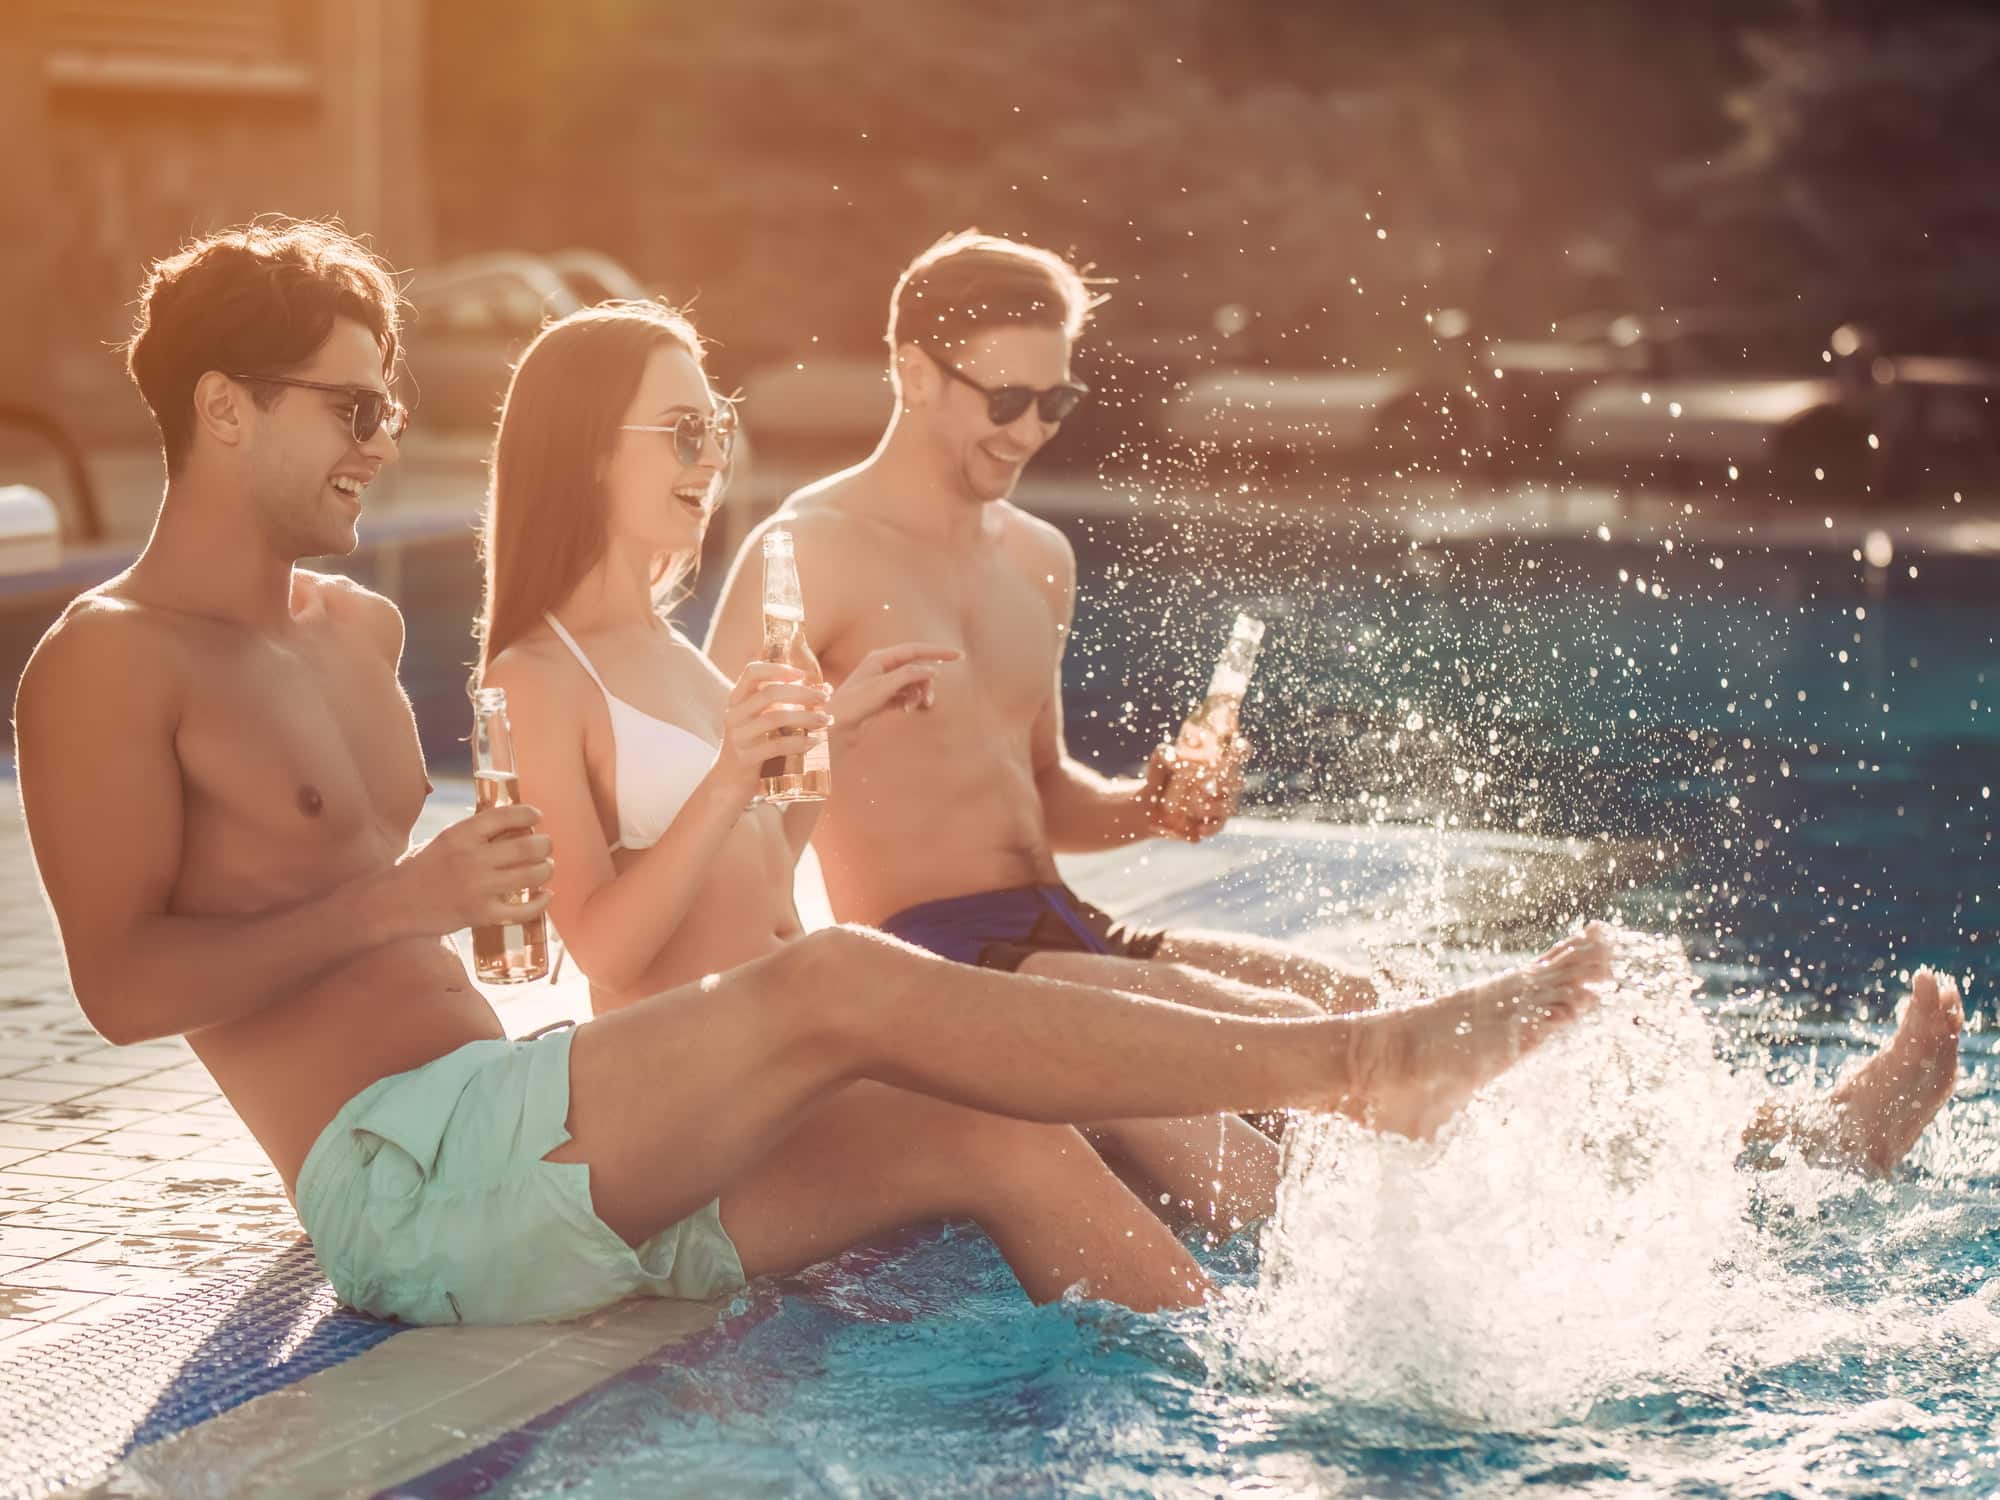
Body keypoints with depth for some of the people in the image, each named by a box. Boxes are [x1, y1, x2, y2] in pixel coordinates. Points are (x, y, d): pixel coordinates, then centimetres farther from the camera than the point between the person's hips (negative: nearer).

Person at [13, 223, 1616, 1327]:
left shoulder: (356, 627, 22)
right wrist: (399, 903, -18)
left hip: (520, 1166, 9)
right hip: (406, 1188, -9)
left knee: (999, 1136, -7)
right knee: (838, 989, -24)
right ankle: (1345, 1058, -20)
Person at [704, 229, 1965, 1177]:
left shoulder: (1038, 559, 17)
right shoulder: (813, 553, -8)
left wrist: (1144, 809, 5)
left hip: (1059, 932, 8)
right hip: (930, 952, -8)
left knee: (1353, 1002, -10)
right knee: (1281, 1031, -24)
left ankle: (1796, 1137, -21)